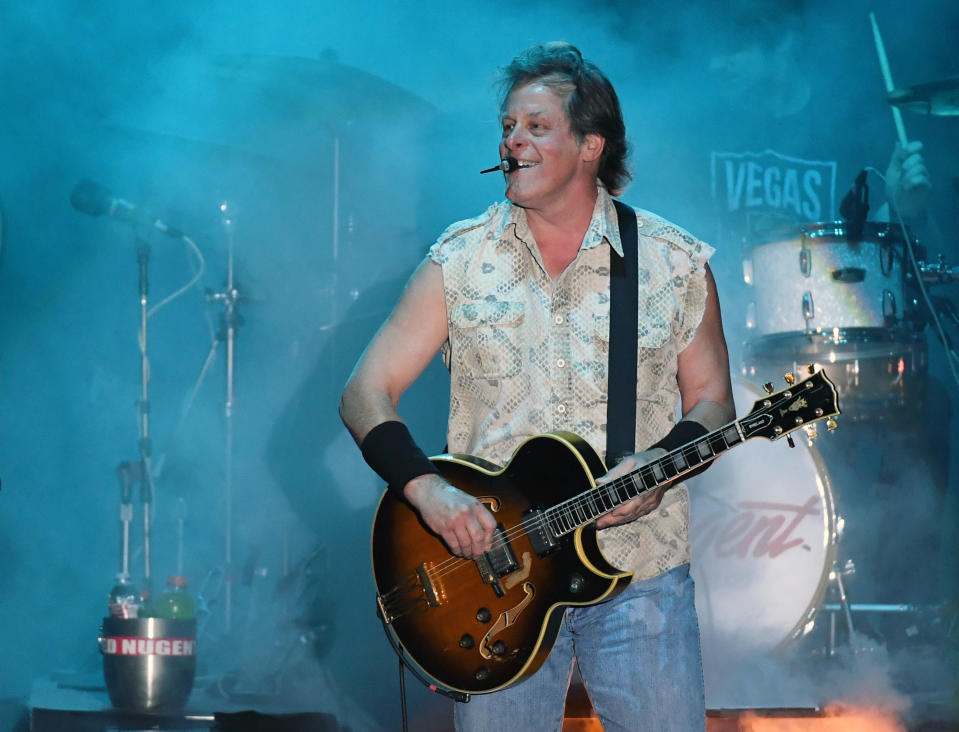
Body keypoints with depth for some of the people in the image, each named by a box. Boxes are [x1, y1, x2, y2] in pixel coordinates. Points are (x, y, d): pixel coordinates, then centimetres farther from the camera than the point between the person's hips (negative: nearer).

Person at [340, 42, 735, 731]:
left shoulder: (676, 263, 2)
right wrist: (427, 488, -15)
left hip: (639, 572, 0)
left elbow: (711, 398, 9)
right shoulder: (461, 261, 3)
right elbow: (367, 391, 2)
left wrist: (660, 466, -12)